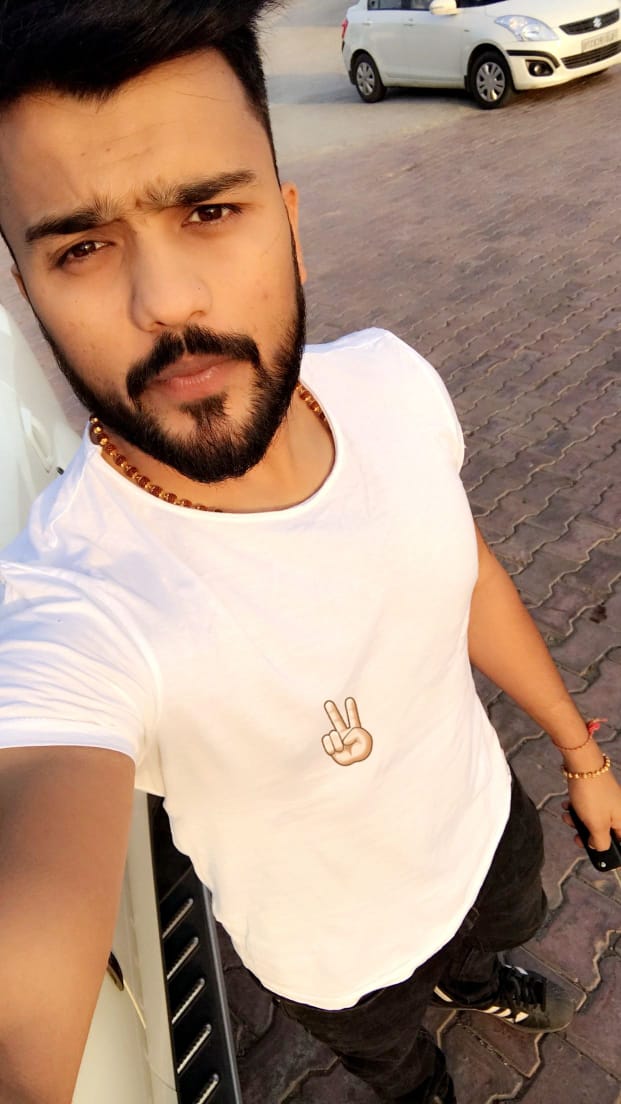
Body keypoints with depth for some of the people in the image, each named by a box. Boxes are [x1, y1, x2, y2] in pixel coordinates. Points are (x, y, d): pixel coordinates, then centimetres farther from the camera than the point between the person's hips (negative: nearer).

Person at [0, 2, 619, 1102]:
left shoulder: (391, 381, -23)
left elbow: (468, 569, -5)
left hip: (484, 819, 4)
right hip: (340, 952, -3)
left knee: (510, 922, 38)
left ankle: (467, 977, 76)